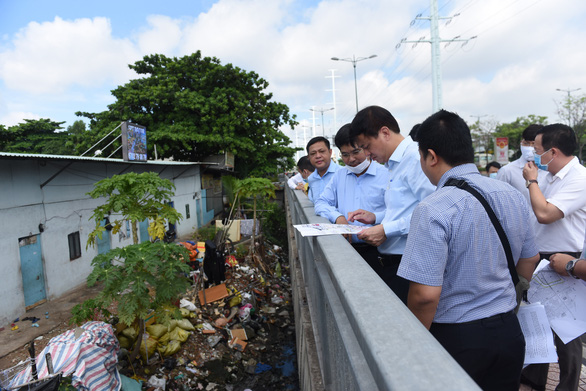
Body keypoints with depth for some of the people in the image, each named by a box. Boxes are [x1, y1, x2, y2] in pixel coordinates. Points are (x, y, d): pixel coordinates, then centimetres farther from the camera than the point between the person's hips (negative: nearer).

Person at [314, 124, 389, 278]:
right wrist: (337, 216, -2)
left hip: (375, 251, -3)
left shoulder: (386, 175, 0)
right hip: (346, 250, 4)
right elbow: (321, 203, 15)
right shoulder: (339, 175, 18)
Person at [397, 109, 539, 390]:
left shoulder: (432, 210, -24)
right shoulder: (514, 196, -1)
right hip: (509, 331, 6)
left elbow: (425, 295, -25)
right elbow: (528, 265, 11)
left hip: (456, 338, -6)